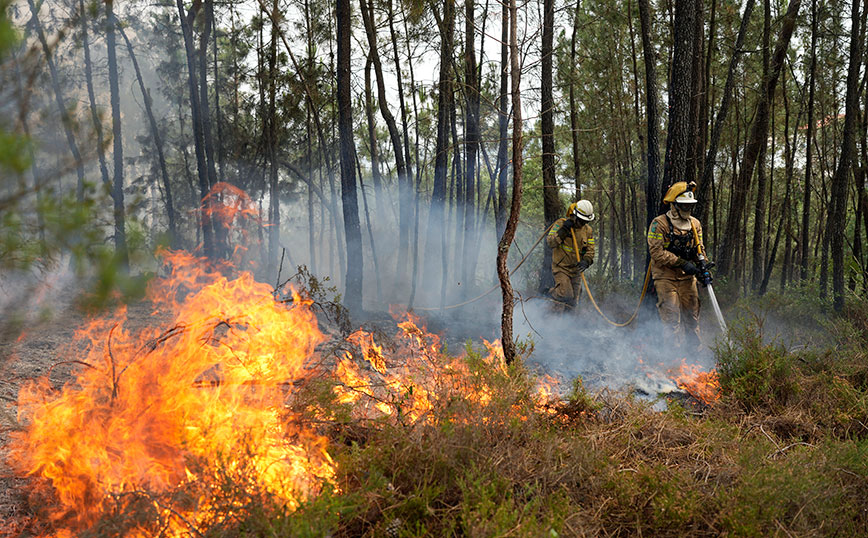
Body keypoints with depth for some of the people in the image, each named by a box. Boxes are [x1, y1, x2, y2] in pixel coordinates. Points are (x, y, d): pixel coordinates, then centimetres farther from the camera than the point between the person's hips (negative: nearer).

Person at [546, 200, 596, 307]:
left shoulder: (588, 230, 4)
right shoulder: (561, 224, -8)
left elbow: (590, 250, 1)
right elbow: (550, 243, -14)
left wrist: (586, 261, -19)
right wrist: (563, 231, -24)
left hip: (576, 270, 5)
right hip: (561, 267, -4)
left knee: (572, 302, 4)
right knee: (566, 296, -20)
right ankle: (550, 295, 9)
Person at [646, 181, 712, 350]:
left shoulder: (695, 224, 11)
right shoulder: (660, 223, -9)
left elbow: (699, 249, 17)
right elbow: (657, 252, -15)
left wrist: (703, 266, -3)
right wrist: (682, 264, -20)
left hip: (687, 277, 6)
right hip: (665, 277, -6)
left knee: (692, 315, 9)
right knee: (672, 317, -9)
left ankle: (695, 349, 19)